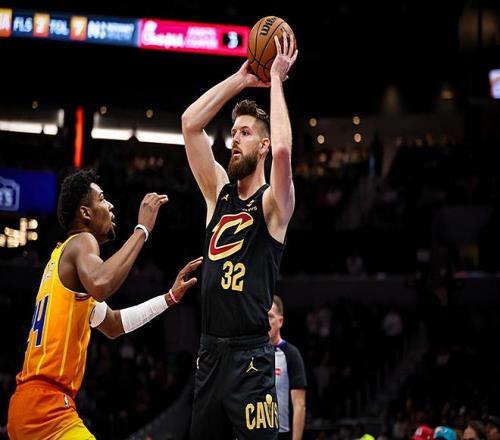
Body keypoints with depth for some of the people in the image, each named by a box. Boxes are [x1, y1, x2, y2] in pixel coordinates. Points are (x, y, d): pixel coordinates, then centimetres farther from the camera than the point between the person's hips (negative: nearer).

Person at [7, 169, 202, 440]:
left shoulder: (66, 253, 23)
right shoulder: (81, 242, -5)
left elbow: (112, 324, 35)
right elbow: (101, 285, -31)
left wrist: (170, 297, 35)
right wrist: (143, 229, -20)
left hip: (28, 402, 11)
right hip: (46, 405, -11)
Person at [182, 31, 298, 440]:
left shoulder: (274, 202, -3)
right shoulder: (219, 192, 12)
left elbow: (284, 149, -24)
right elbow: (190, 123, 6)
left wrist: (276, 80, -13)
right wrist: (242, 78, 5)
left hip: (251, 356, -6)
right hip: (210, 353, 6)